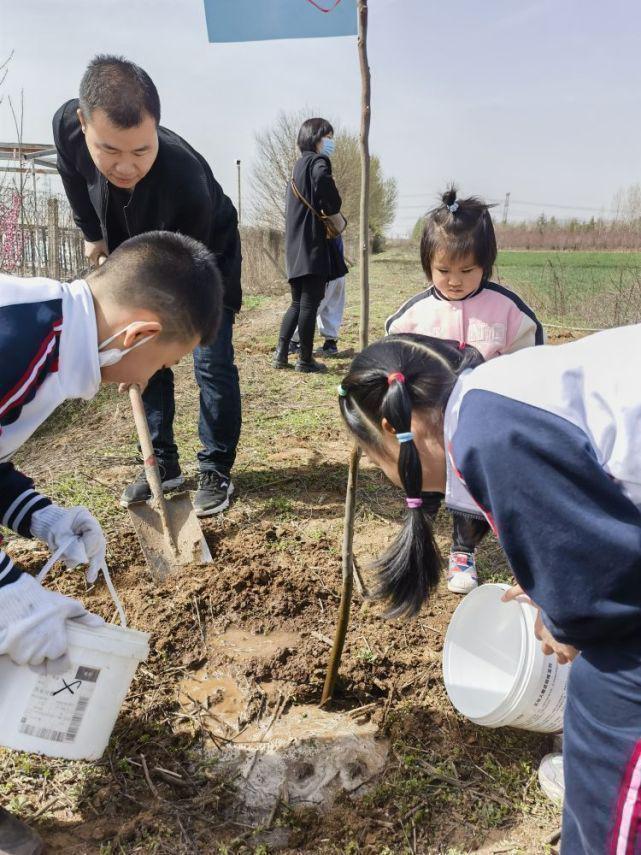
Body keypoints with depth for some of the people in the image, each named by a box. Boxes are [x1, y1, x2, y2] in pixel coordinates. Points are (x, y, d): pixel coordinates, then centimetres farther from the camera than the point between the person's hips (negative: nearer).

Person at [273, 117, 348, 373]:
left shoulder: (299, 166, 20)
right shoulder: (318, 162, -7)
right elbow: (332, 203, -28)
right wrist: (332, 210, -9)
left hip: (296, 246, 8)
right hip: (313, 244, -8)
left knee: (298, 302, 15)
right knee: (310, 302, -3)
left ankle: (281, 353, 12)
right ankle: (305, 360, 3)